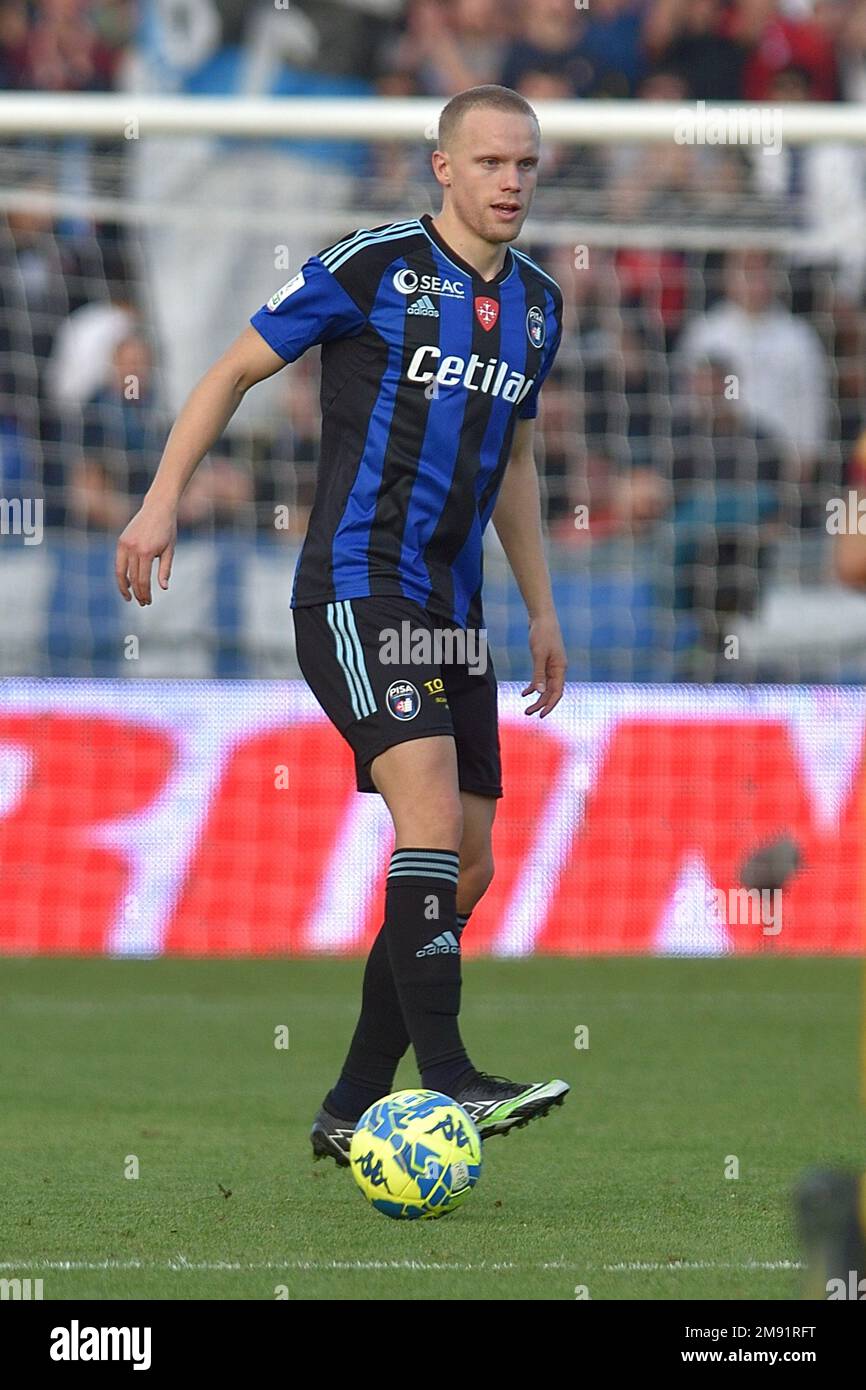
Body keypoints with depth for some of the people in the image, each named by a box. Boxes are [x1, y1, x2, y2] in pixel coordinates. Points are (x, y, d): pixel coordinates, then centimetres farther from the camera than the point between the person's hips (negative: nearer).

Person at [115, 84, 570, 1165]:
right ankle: (443, 1079, -28)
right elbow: (237, 367, 0)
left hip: (451, 611, 7)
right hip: (356, 588, -7)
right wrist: (163, 499, -9)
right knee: (433, 813, -24)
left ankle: (354, 1107, 16)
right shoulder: (373, 265, -7)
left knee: (466, 869, 6)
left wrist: (541, 611, 24)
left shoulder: (537, 304, 13)